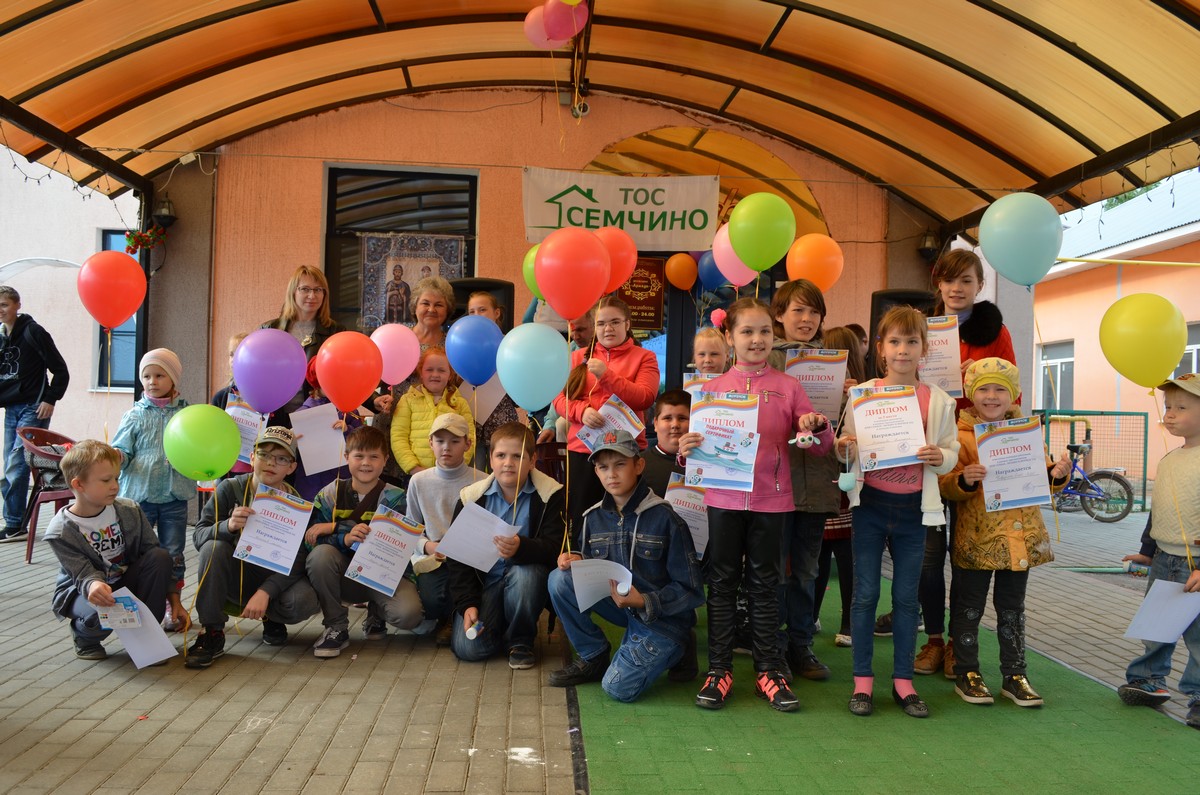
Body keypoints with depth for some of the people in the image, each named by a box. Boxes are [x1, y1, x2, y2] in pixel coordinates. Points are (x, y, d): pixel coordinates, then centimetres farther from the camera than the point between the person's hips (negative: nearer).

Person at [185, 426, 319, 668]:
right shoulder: (230, 489, -9)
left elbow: (296, 560, -18)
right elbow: (199, 535, -16)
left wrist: (265, 592, -34)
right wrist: (228, 526, -38)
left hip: (274, 578, -1)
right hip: (232, 578, 1)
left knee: (305, 600, -31)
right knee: (213, 547, -29)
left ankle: (273, 619, 6)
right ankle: (212, 633, -19)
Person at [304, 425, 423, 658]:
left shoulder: (394, 498, -5)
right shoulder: (331, 493, -1)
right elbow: (310, 539, -13)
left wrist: (334, 528, -20)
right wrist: (345, 538, -33)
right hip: (343, 575, 1)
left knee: (408, 613, -30)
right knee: (321, 554, -30)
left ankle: (376, 615, 10)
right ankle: (336, 627, -9)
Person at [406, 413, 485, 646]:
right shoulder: (419, 482, 6)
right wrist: (427, 545, -10)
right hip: (433, 559, 1)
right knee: (431, 600, -29)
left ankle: (450, 620, 10)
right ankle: (445, 619, 12)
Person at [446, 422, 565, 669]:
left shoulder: (550, 494, -11)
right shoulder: (471, 497, -3)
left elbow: (556, 547, -21)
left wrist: (521, 548, -42)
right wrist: (467, 604, -10)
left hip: (528, 577, -2)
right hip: (485, 582, 2)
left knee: (525, 573, -37)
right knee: (468, 648, -18)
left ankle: (520, 641, -8)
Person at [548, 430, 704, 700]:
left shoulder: (664, 518, -17)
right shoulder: (594, 518, -1)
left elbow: (691, 590, -14)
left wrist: (645, 602, -27)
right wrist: (578, 561, -14)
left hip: (663, 615, -5)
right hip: (619, 604, 5)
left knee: (619, 687, -20)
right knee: (560, 580, -16)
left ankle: (675, 647, 8)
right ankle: (594, 657, 1)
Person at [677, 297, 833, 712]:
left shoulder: (788, 386, 4)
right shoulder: (714, 387, 4)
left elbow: (819, 445, 5)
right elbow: (702, 440, 8)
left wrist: (816, 426, -17)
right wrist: (686, 448, -14)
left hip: (771, 499, 0)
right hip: (724, 498, 0)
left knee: (765, 584, 9)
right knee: (722, 582, 7)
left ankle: (769, 670, 20)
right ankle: (719, 669, 17)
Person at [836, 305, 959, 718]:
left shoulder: (938, 400, 1)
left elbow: (953, 450, 5)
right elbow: (849, 450, 5)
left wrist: (941, 458, -17)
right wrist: (843, 448, -17)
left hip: (913, 508, 1)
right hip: (871, 503, -1)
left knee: (906, 596, 10)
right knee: (865, 594, 4)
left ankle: (903, 680, 22)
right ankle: (862, 680, 15)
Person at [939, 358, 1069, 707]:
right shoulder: (962, 435, -6)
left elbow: (1042, 479, 14)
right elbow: (945, 486, -9)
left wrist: (1057, 474, -7)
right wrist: (964, 480, -29)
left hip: (1021, 537, 4)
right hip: (976, 538, -3)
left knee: (1012, 608, 14)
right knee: (970, 607, 8)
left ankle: (1014, 675, 26)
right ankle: (966, 674, 21)